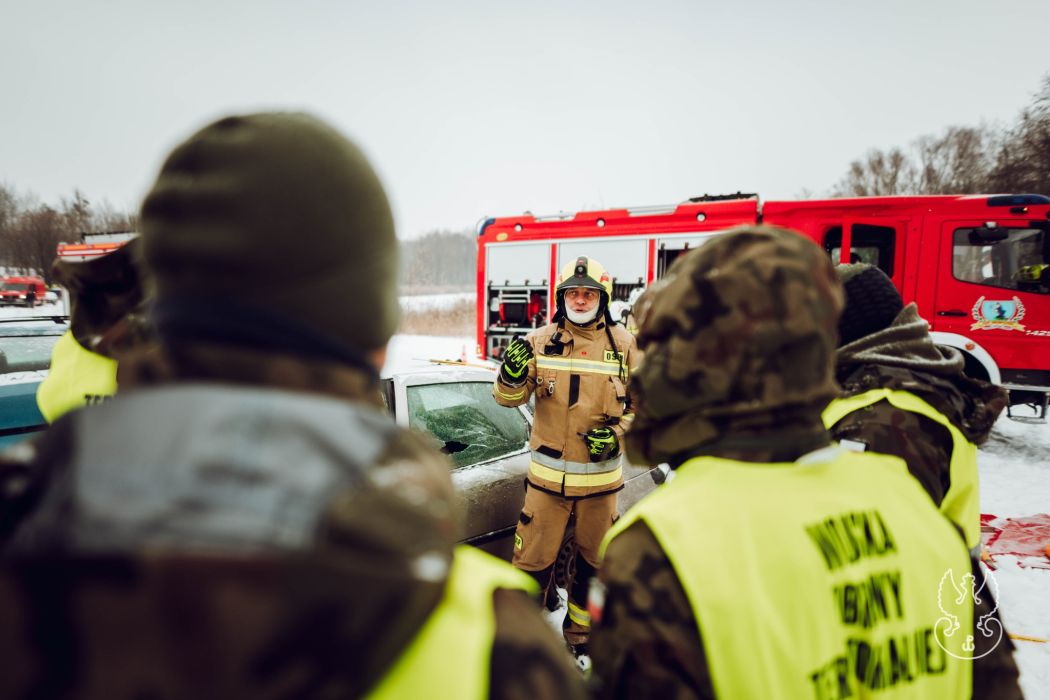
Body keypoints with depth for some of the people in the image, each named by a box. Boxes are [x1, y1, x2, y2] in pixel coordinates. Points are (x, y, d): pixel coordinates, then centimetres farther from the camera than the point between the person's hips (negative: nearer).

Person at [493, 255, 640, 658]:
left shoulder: (624, 345, -1)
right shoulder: (541, 341, -1)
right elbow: (509, 398, 0)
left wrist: (618, 432, -10)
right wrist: (512, 374, -22)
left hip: (600, 475, 1)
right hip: (547, 473, -1)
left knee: (592, 563, 16)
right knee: (533, 561, 4)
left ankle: (579, 634, 38)